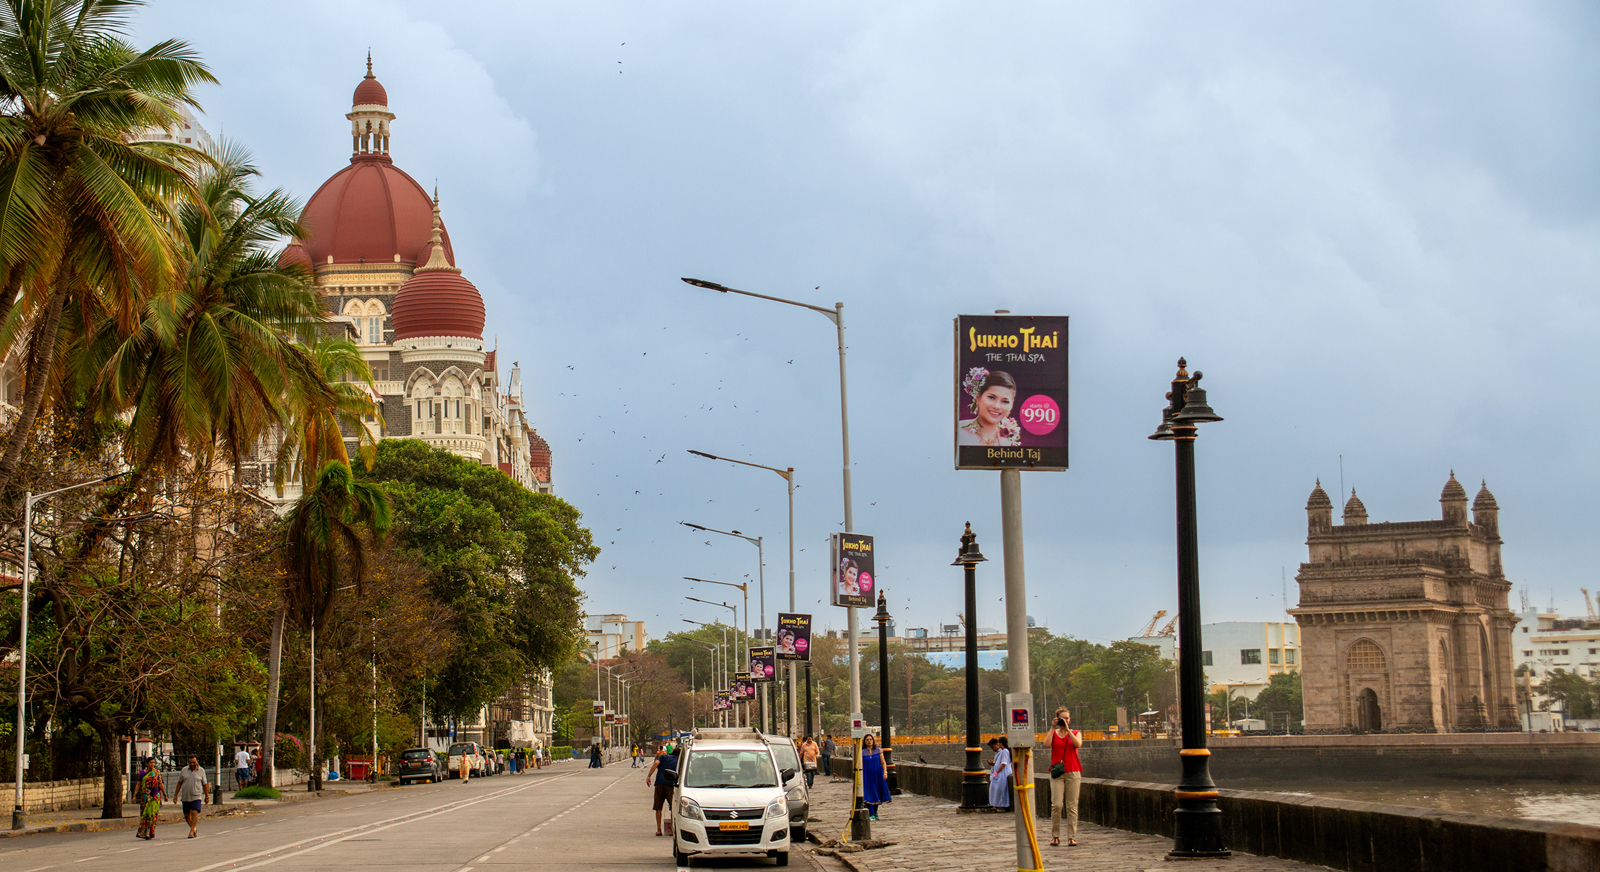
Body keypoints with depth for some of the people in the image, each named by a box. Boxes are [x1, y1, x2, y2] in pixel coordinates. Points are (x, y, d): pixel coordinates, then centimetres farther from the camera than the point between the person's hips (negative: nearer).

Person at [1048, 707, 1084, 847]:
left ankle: (1072, 837, 2)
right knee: (1056, 805, -10)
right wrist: (1053, 728, -7)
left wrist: (1067, 729, -10)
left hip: (1073, 772, 0)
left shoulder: (1076, 733, 11)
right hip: (1057, 773, 0)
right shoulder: (1053, 733, 12)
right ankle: (1055, 836, -1)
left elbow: (1078, 744, -11)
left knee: (1072, 806, -1)